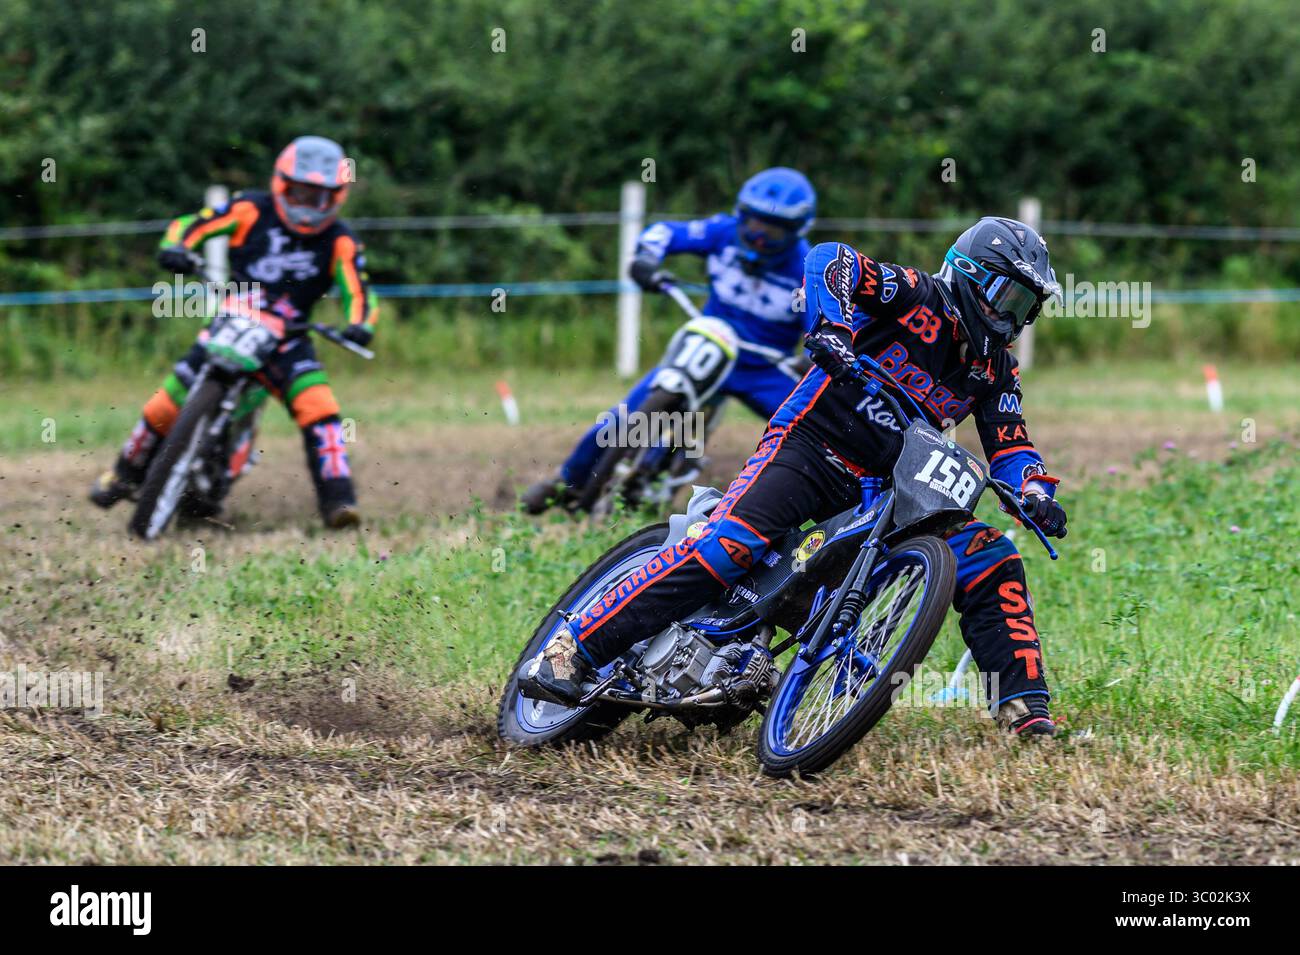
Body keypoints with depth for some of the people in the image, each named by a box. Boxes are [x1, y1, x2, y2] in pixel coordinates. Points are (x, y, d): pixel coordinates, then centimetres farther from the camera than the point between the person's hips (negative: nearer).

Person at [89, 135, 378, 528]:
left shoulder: (340, 243, -1)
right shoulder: (251, 211, -2)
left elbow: (358, 294, -6)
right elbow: (192, 226, -1)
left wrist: (360, 326, -28)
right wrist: (175, 247, -23)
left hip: (285, 338, 0)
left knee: (317, 406, -24)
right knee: (168, 403, -5)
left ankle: (336, 498, -24)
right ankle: (128, 471, 21)